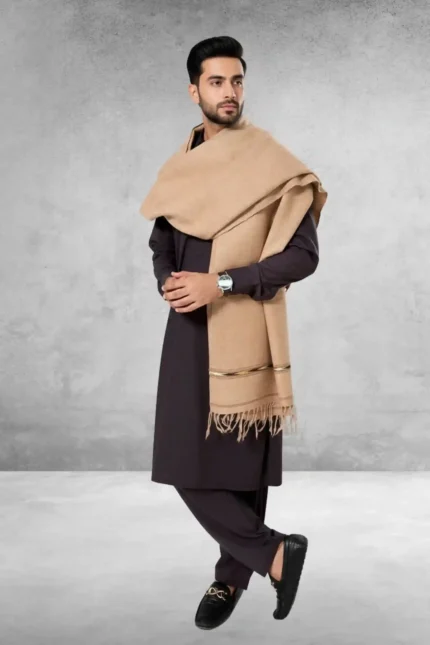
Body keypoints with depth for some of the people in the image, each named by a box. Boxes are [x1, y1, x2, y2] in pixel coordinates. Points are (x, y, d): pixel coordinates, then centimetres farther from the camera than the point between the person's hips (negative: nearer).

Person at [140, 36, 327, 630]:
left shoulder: (274, 166, -6)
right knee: (185, 459, 1)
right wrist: (168, 283, -4)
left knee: (242, 458, 0)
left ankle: (232, 577, 16)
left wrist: (222, 284, -17)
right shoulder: (179, 169, 11)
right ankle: (275, 552, 15)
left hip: (247, 331, -5)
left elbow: (304, 255, -11)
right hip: (189, 330, 5)